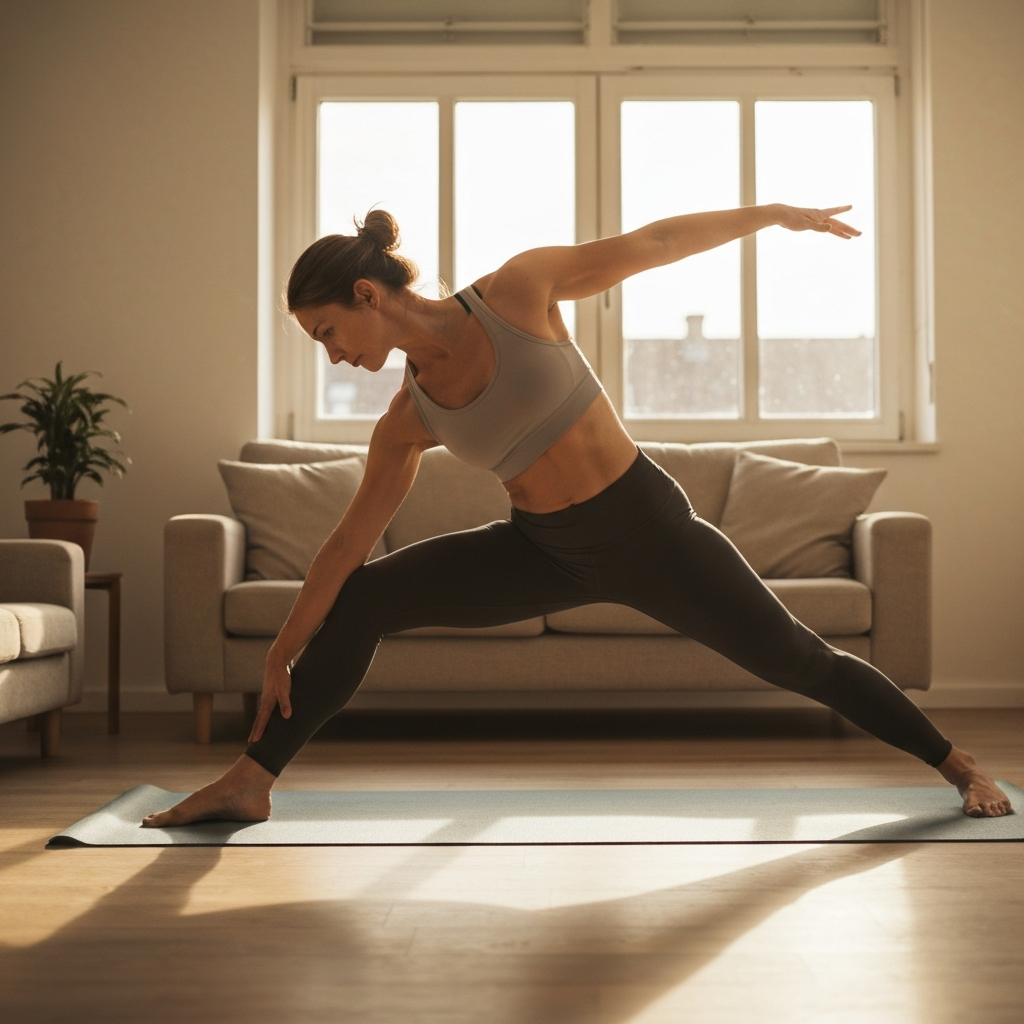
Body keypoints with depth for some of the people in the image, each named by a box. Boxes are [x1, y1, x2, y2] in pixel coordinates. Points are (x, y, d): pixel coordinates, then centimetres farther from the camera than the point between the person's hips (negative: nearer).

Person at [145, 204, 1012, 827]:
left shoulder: (517, 291, -16)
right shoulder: (408, 419, -4)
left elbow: (651, 245, -8)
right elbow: (354, 535, 2)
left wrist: (775, 213, -3)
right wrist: (286, 647, 5)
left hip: (645, 527, -4)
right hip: (548, 551, 4)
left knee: (798, 660, 1)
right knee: (359, 601, -5)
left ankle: (957, 764, 21)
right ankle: (251, 781, 1)